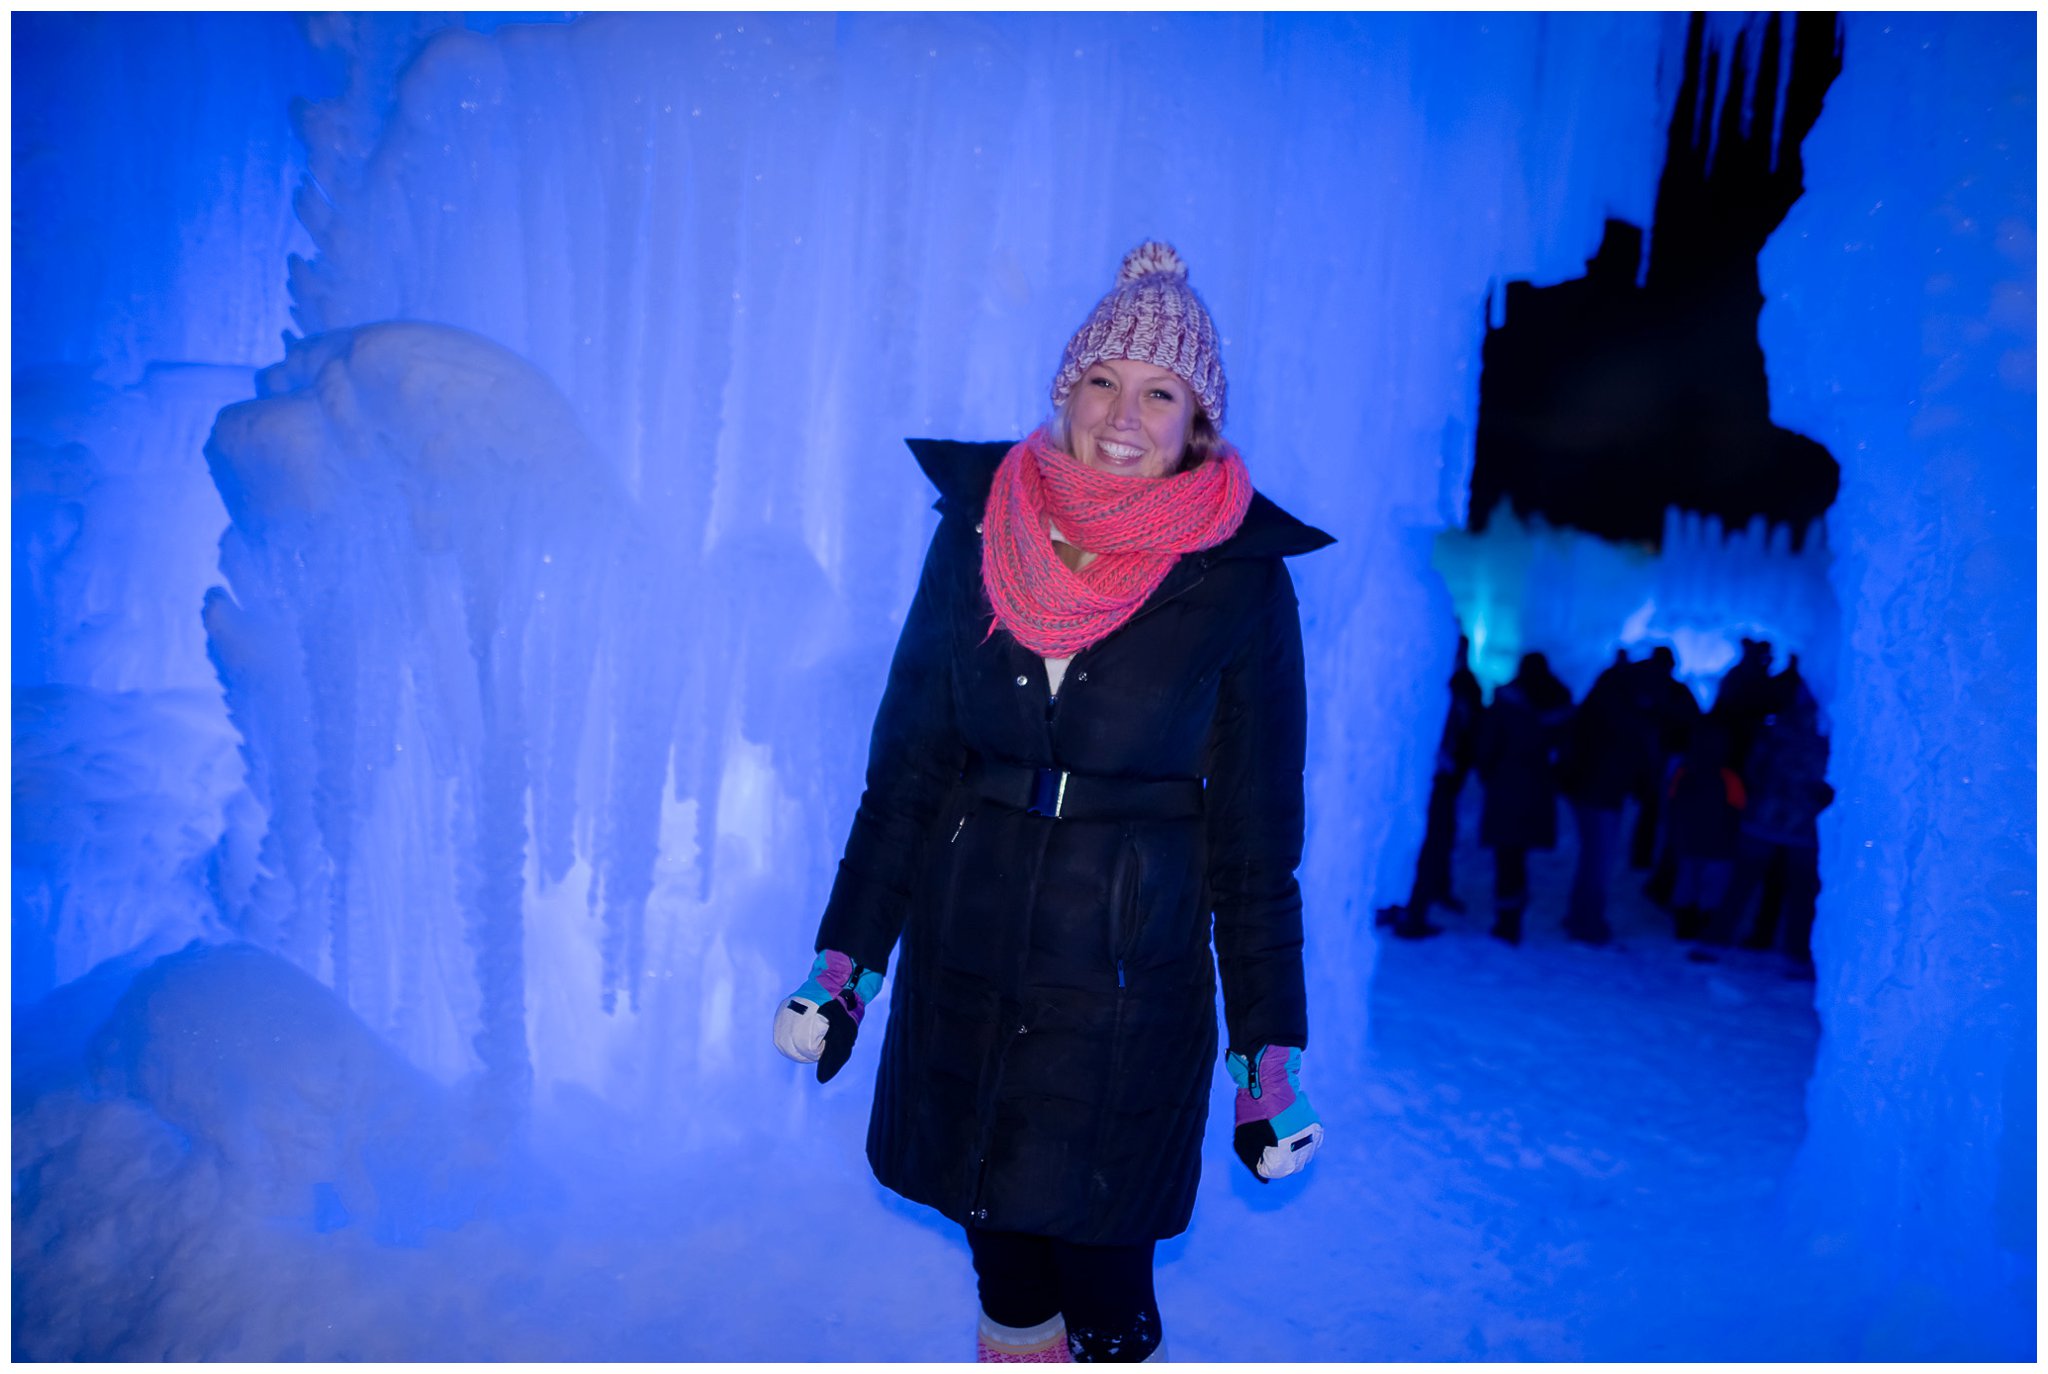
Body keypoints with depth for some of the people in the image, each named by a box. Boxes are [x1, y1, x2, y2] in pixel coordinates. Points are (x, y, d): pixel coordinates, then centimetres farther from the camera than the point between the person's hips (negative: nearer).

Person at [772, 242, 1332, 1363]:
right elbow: (908, 759, 4)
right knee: (988, 1205, 16)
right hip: (965, 941, 3)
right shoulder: (976, 528, -2)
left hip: (1130, 965, -3)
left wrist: (1269, 1051, -2)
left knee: (1093, 1227, 6)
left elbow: (1256, 835, -3)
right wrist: (844, 957, 4)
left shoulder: (1240, 580, -9)